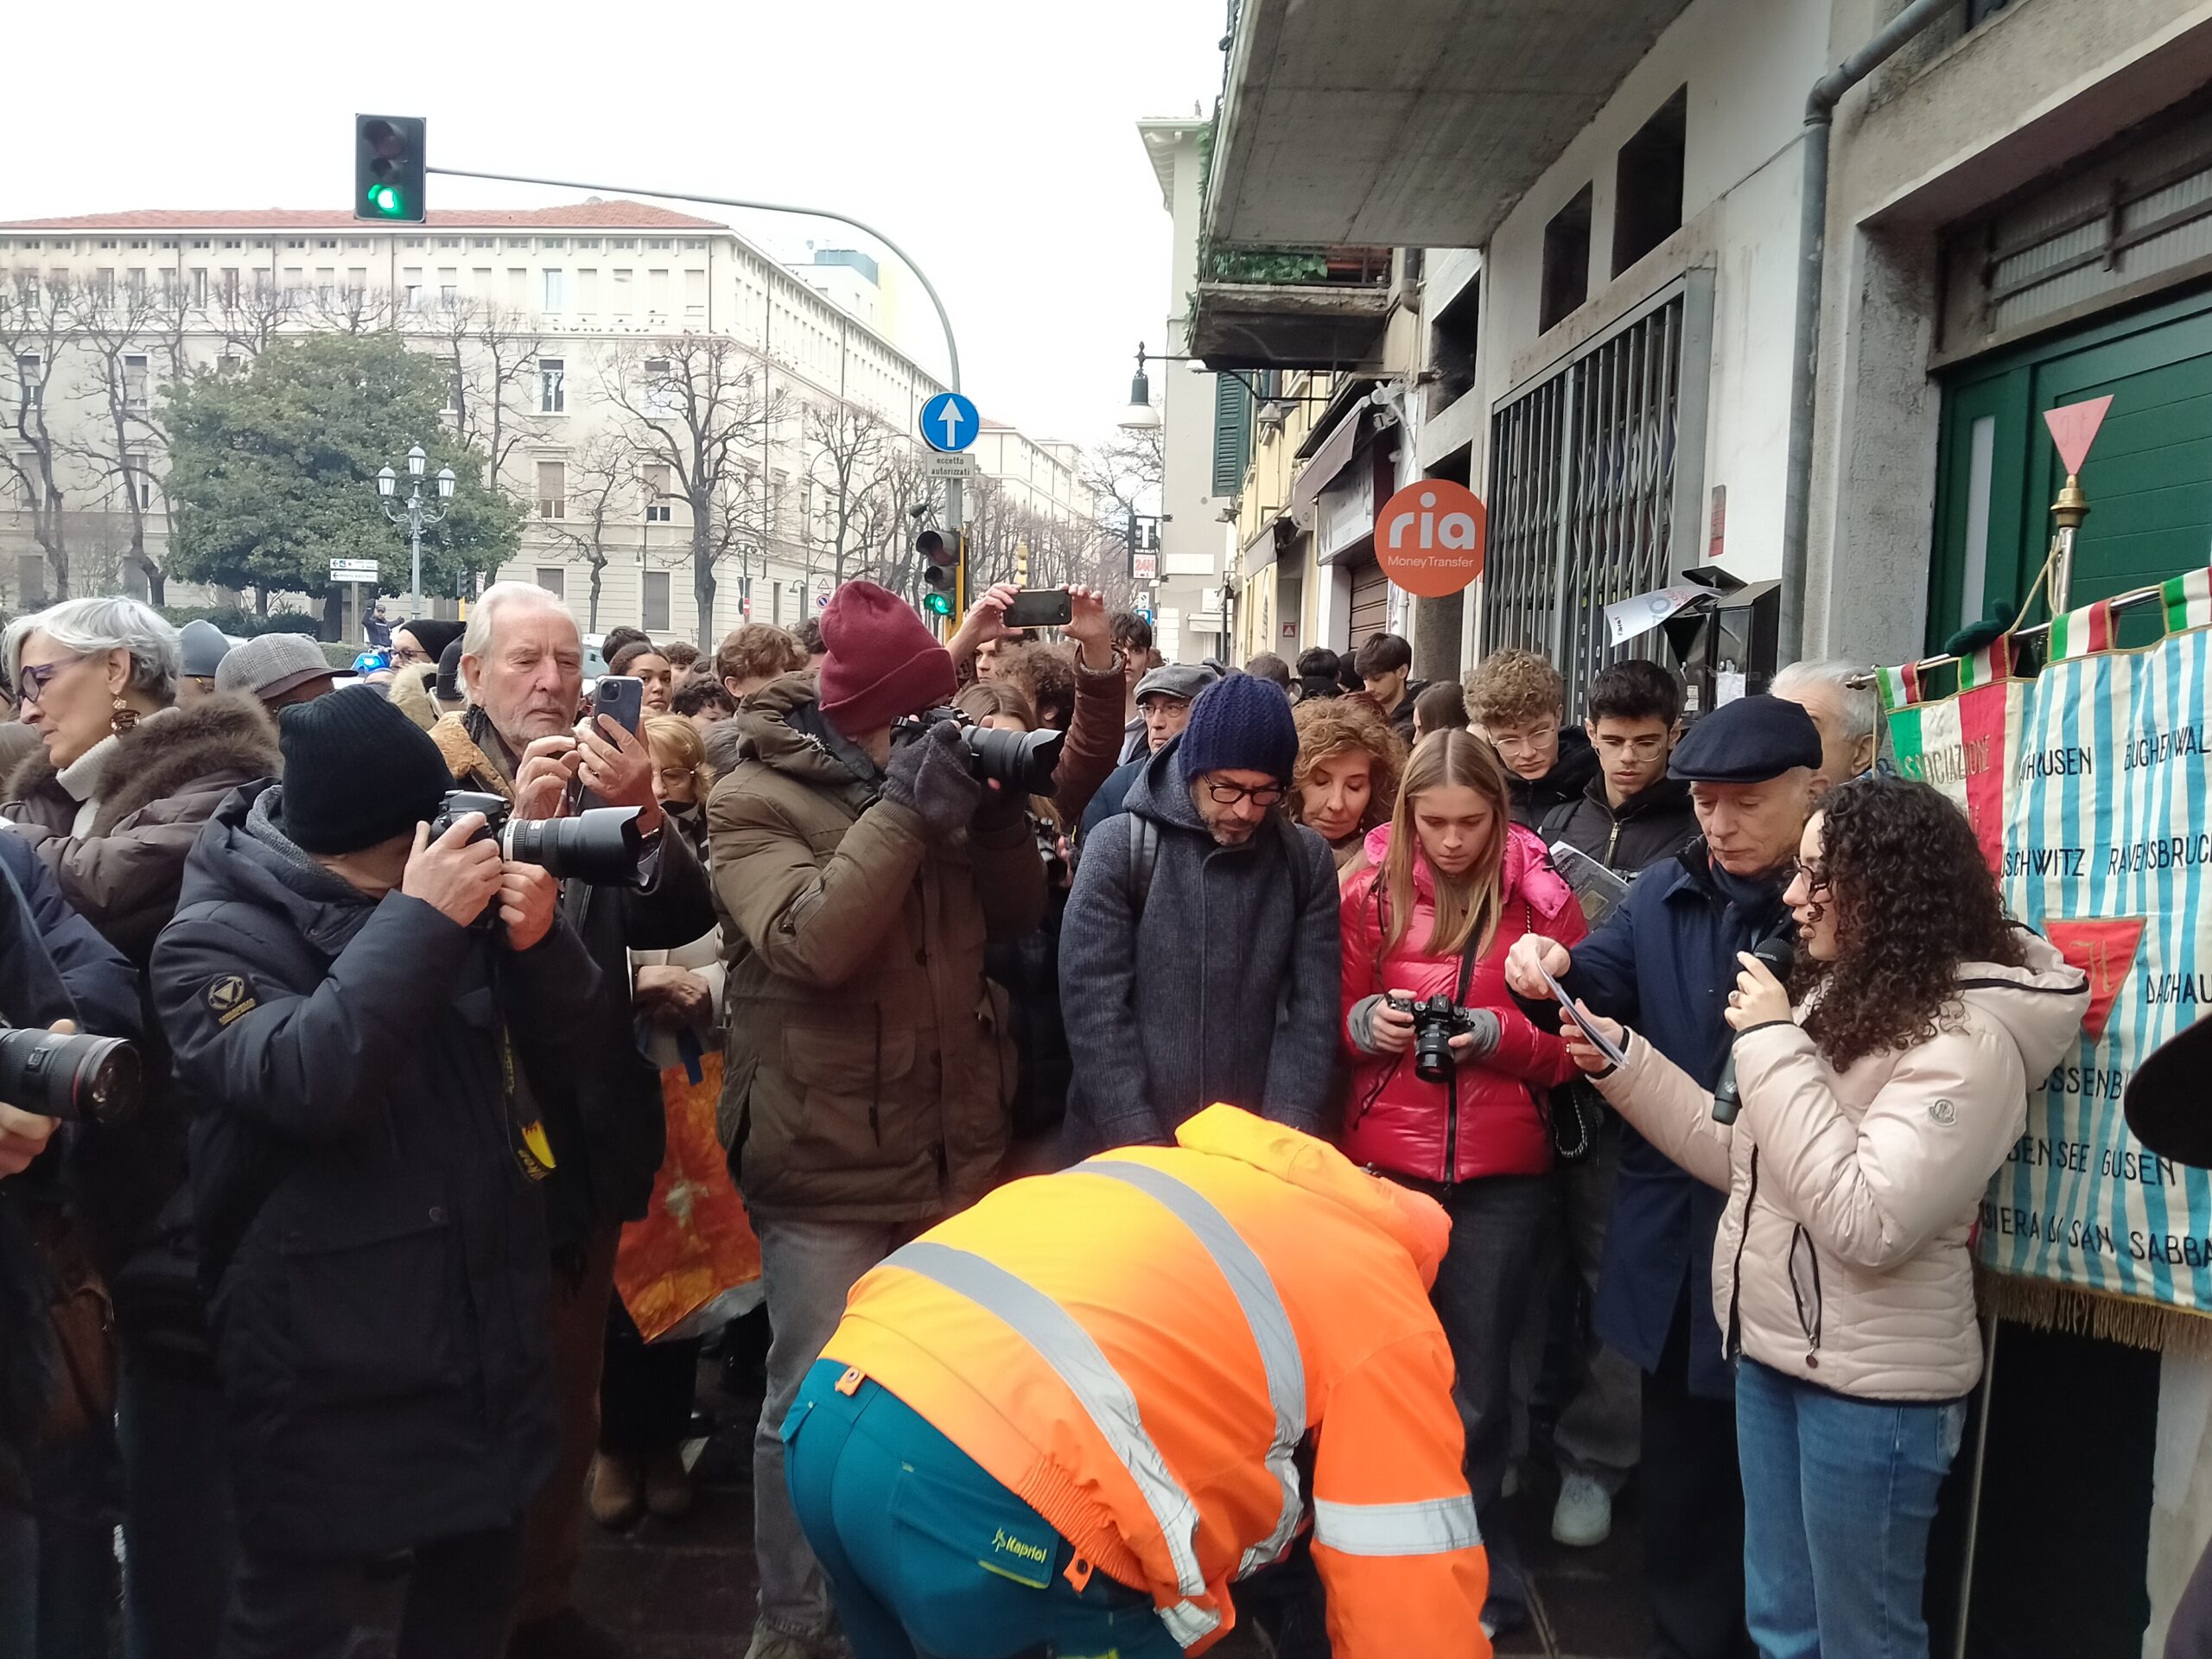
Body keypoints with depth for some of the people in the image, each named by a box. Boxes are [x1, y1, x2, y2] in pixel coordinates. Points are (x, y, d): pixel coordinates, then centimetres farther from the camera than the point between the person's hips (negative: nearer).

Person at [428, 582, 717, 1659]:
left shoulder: (602, 783, 6)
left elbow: (681, 919, -6)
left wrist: (645, 815, -21)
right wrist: (521, 827, -30)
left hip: (585, 1141, 5)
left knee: (570, 1396, 18)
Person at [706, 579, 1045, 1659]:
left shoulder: (922, 775, 7)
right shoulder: (755, 801, -10)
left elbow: (1018, 915, 8)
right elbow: (810, 941, -26)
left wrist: (993, 810, -9)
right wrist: (903, 810, -26)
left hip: (951, 1148, 6)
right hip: (829, 1160, -6)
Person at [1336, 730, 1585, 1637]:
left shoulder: (1544, 899, -4)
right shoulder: (1371, 890, 0)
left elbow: (1570, 1047, -1)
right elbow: (1334, 1019, 8)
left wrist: (1496, 1034, -20)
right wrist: (1366, 1021, -14)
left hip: (1500, 1173, -1)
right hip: (1384, 1161, 1)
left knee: (1476, 1384, 8)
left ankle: (1472, 1563, 29)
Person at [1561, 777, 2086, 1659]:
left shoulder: (1967, 1037, -20)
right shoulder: (1830, 994, 7)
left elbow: (1868, 1225, -29)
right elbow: (1739, 1158, 12)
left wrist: (1774, 1045, -25)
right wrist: (1621, 1061, 2)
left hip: (1871, 1383, -8)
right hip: (1770, 1350, 8)